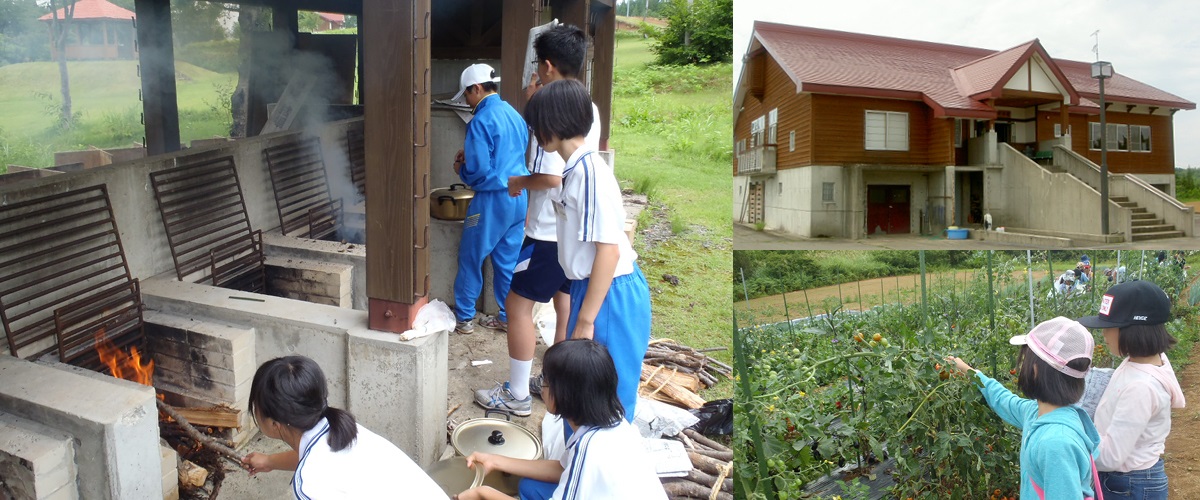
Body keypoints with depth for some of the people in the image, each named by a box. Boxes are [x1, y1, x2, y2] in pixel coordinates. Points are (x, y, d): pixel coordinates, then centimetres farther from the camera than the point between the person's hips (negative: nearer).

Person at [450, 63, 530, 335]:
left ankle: (464, 318, 15)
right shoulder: (514, 114, 10)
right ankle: (507, 317, 21)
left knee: (470, 259, 7)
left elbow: (478, 170, -20)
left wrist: (460, 169, 1)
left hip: (493, 199, -7)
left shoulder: (481, 121, -16)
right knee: (507, 260, 14)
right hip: (519, 197, 8)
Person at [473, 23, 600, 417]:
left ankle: (516, 395, 10)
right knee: (565, 304, 18)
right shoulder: (589, 109, 7)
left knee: (518, 305, 2)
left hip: (549, 231, -9)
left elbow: (551, 176, -27)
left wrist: (519, 182, -8)